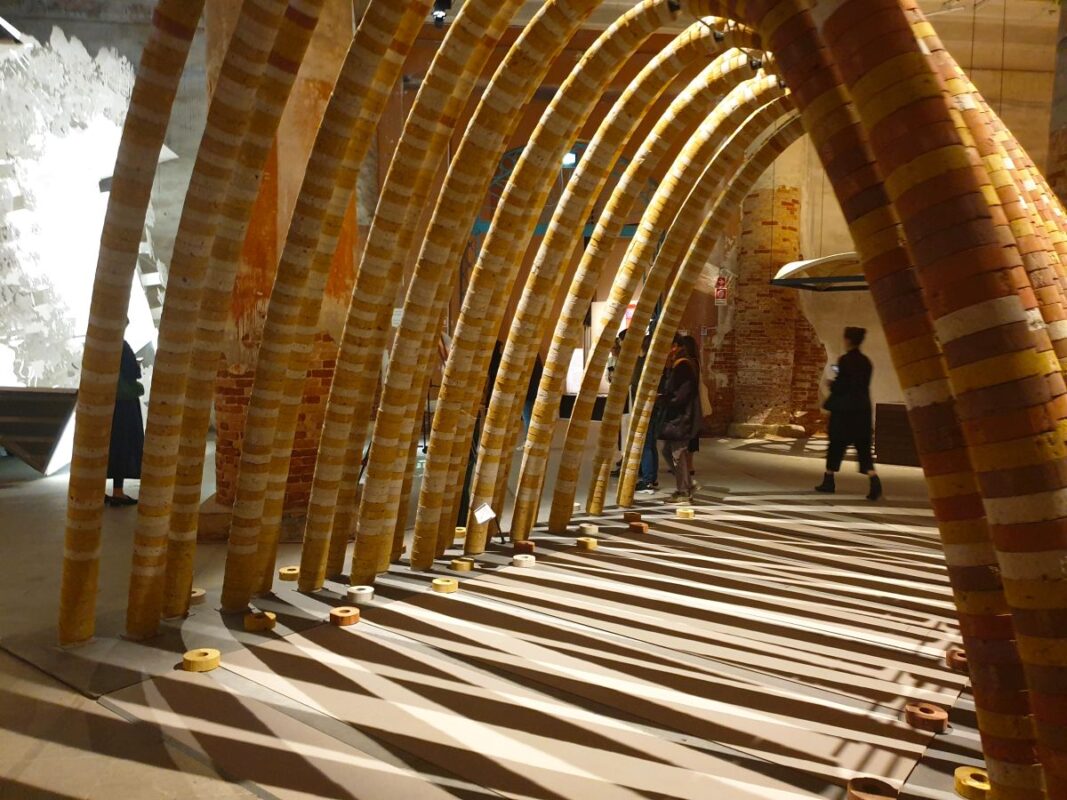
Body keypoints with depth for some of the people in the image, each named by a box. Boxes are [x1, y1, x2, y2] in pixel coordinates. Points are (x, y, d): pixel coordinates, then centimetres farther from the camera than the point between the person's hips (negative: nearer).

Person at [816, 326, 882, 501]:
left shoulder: (845, 360, -12)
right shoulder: (866, 361, 9)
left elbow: (840, 386, -16)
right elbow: (862, 384, 15)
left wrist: (831, 384, 5)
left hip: (844, 410, -6)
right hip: (862, 409, 6)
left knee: (836, 446, 8)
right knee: (863, 447, 5)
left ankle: (829, 481, 17)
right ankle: (874, 480, -13)